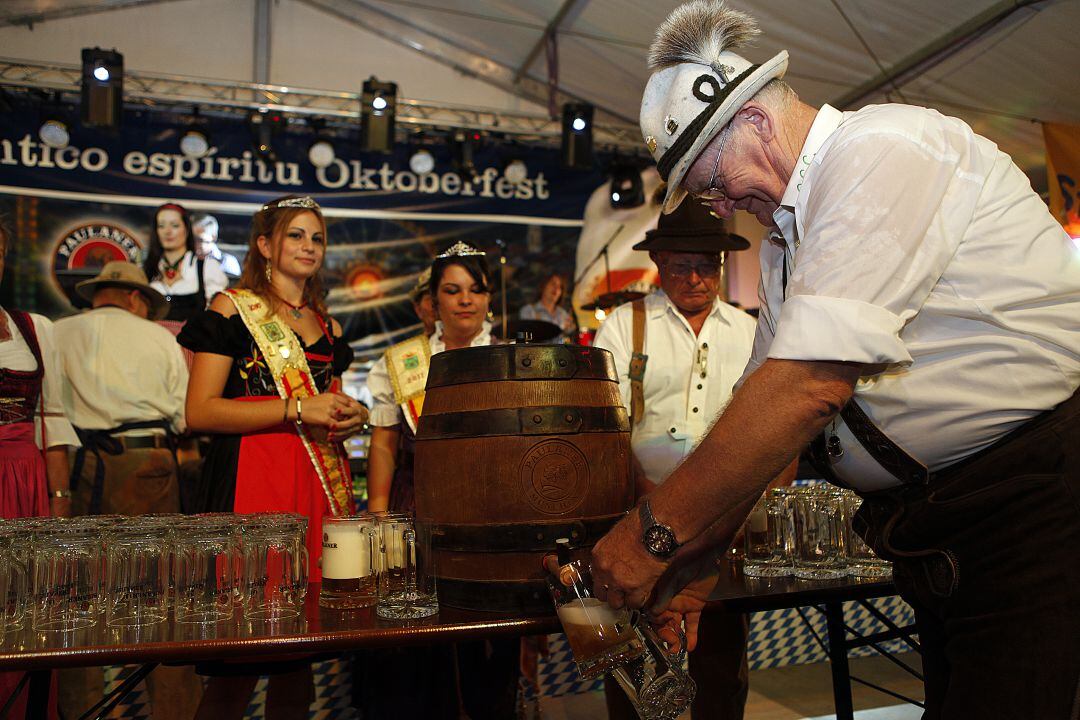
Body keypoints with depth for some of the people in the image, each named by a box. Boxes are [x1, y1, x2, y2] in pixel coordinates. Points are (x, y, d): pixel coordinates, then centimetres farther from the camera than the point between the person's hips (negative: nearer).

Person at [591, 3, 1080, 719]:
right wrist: (694, 561, 4)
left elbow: (811, 385, -26)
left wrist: (658, 530, -21)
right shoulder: (787, 240, 14)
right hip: (931, 538, 8)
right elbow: (765, 402, 10)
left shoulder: (886, 146, -17)